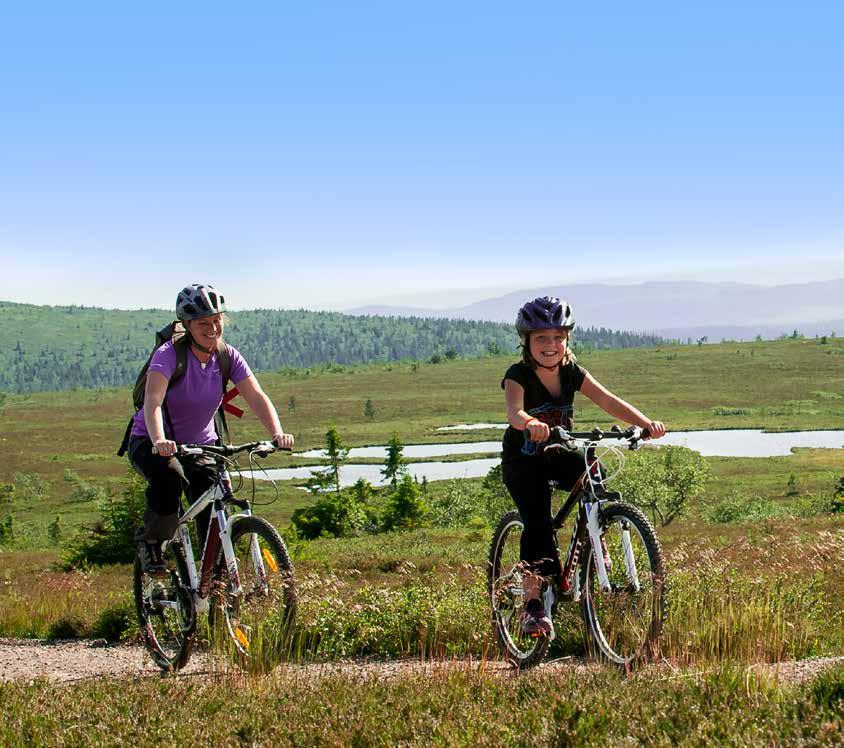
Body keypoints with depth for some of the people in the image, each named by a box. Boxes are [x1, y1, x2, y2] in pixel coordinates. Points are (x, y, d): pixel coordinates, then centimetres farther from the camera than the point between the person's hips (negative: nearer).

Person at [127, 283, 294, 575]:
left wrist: (277, 434, -37)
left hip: (200, 445, 4)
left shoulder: (227, 356, -9)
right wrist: (159, 441, -56)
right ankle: (151, 543, -14)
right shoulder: (170, 354, -23)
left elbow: (257, 398, -18)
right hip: (151, 443, -4)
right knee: (170, 475, -37)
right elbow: (153, 401, -37)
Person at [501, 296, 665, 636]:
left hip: (560, 454, 4)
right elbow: (514, 411, -41)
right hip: (523, 460, -3)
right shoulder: (518, 376, -20)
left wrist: (646, 422, -37)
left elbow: (608, 401, -20)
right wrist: (530, 424, -66)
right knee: (537, 521, -22)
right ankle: (533, 603, -20)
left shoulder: (572, 373, -8)